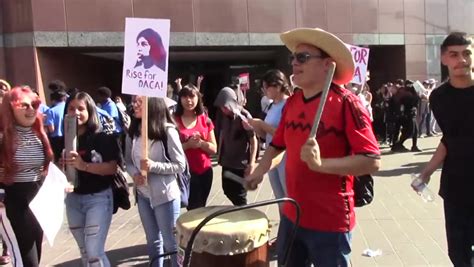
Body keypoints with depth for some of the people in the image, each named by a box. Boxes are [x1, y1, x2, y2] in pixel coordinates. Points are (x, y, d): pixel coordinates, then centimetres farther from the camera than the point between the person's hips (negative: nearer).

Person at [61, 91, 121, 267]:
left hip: (98, 198, -5)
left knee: (94, 252, -8)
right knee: (84, 251, 17)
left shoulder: (102, 138, -10)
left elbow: (113, 168, -16)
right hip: (73, 199, 5)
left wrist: (84, 165, -27)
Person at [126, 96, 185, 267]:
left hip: (165, 195, -5)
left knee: (172, 242, 8)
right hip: (143, 195, 6)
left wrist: (154, 166, -24)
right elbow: (129, 161, 9)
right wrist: (134, 174, -11)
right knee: (153, 241, 21)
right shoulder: (134, 132, 2)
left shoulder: (167, 131, -14)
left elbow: (180, 165, -12)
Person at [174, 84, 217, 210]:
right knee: (195, 209, -4)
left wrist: (201, 143, -14)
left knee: (200, 208, 12)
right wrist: (187, 145, -21)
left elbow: (214, 149, 4)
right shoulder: (174, 121, -5)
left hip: (205, 171, 4)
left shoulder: (205, 120, 5)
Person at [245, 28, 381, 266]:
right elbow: (278, 144, 17)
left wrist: (321, 163, -30)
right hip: (292, 216, 6)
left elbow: (372, 161, -20)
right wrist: (258, 172, 2)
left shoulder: (346, 103, -16)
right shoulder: (291, 103, 4)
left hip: (330, 222, -6)